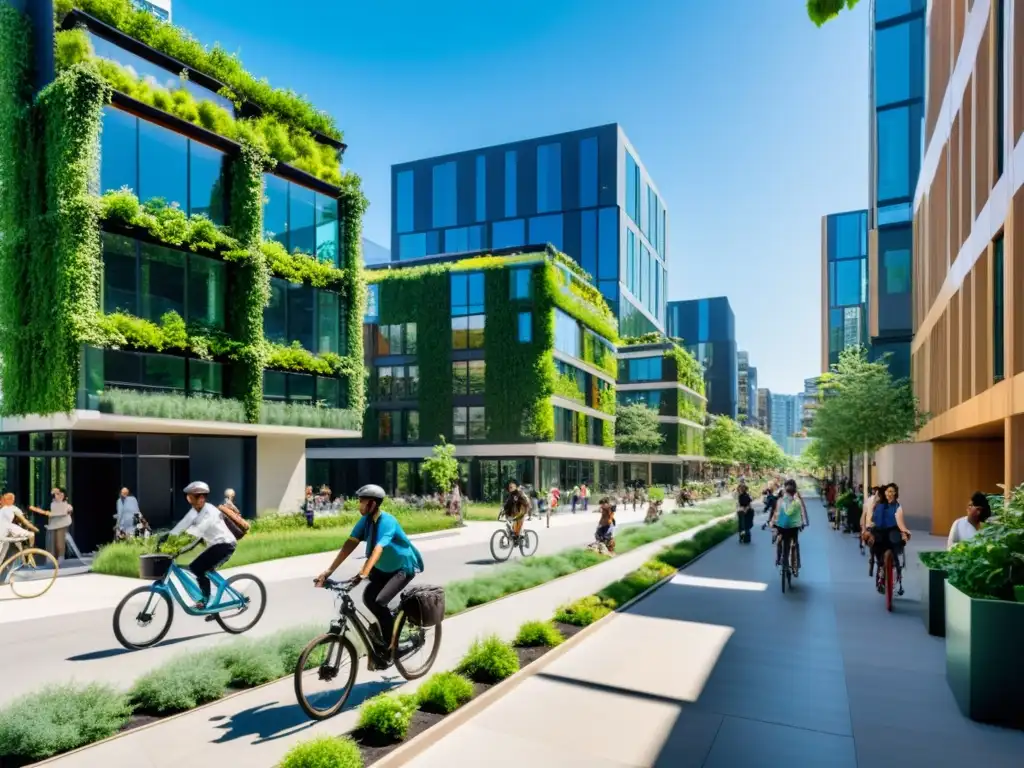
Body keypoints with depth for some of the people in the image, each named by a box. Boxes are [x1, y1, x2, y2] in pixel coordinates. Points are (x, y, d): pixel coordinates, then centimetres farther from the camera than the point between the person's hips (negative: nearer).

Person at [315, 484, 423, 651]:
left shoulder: (387, 521, -30)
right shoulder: (366, 520, -9)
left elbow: (378, 549, -43)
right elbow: (350, 544, -15)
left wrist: (363, 574, -56)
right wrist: (328, 571, -21)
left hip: (404, 567, -8)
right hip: (385, 568, 8)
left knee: (379, 602, -21)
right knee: (368, 598, -4)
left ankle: (390, 644, -4)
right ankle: (388, 623, 22)